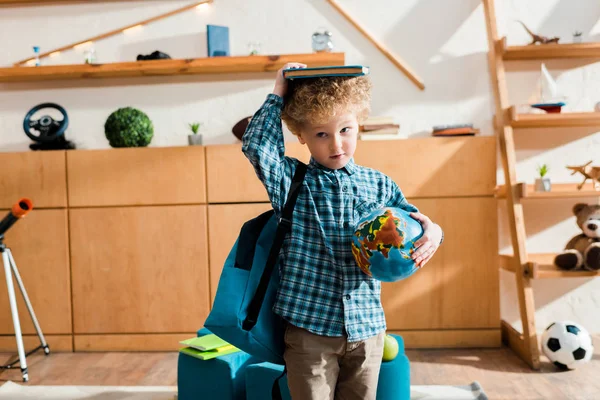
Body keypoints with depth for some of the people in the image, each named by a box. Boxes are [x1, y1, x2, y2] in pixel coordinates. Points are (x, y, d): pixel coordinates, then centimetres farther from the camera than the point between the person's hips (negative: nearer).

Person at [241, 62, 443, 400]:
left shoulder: (379, 185, 3)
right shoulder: (292, 181, -4)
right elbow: (256, 146, -20)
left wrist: (432, 232, -12)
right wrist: (278, 95, -12)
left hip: (367, 328, 3)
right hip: (309, 329, -2)